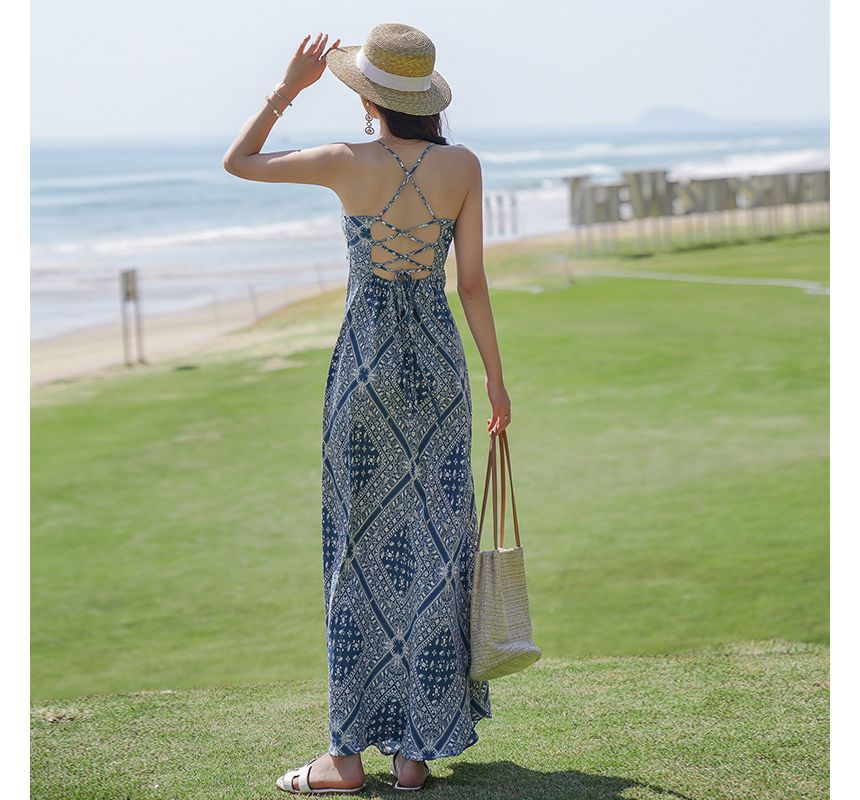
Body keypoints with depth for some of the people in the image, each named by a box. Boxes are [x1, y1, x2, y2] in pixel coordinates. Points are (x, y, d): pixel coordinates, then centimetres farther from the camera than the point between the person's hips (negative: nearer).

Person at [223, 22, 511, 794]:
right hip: (439, 359, 2)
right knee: (434, 548, 7)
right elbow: (473, 282, -1)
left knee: (365, 550, 4)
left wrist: (291, 87, 12)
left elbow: (238, 162, 6)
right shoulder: (464, 166, -2)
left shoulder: (347, 164, -9)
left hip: (368, 361, -2)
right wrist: (496, 379, 8)